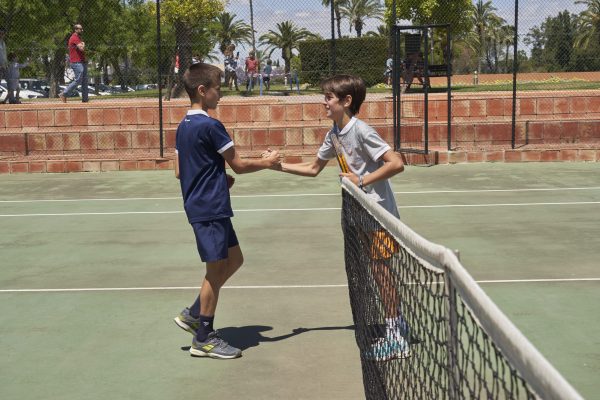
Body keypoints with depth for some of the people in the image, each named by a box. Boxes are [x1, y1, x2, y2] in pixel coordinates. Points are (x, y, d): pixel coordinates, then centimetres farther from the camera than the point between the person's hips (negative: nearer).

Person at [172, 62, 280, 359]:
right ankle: (204, 338, 11)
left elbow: (179, 171, 14)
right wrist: (267, 162, 4)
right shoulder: (210, 126, -17)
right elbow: (239, 165, -12)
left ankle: (193, 315, 22)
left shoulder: (184, 126, 11)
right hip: (211, 209, -9)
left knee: (234, 260, 17)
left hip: (198, 205, 9)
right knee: (216, 269, 0)